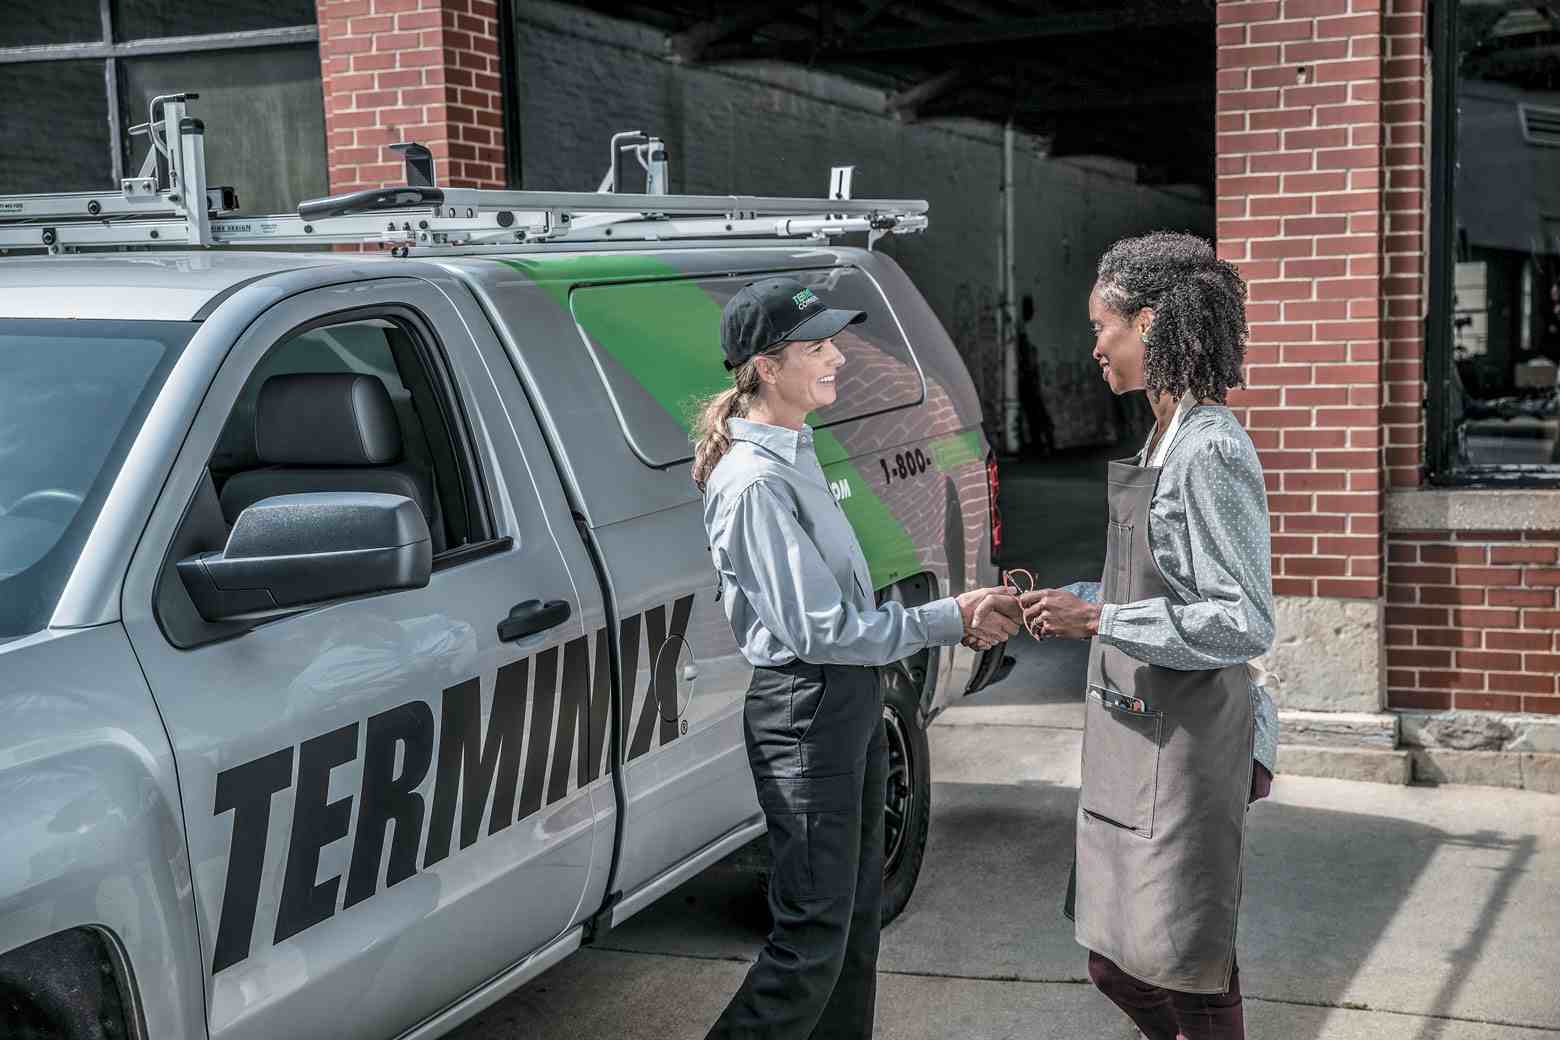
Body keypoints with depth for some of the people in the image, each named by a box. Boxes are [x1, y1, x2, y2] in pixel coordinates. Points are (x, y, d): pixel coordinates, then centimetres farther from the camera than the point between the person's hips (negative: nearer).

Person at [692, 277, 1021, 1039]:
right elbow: (822, 629, -23)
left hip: (851, 698, 10)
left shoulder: (794, 453, 10)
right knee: (813, 939, -4)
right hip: (804, 710, -10)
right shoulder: (754, 480, -21)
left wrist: (956, 617, 1)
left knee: (857, 920, 18)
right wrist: (948, 621, -15)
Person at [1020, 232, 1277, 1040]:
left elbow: (1245, 623, -20)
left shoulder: (1211, 453, -18)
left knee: (1185, 972, 2)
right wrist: (1067, 603, 14)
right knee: (1114, 958, 17)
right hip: (1133, 735, 9)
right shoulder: (1167, 440, 11)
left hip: (1183, 741, -9)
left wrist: (1100, 620, -20)